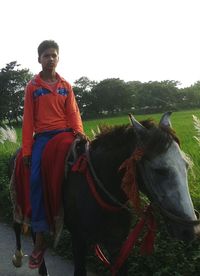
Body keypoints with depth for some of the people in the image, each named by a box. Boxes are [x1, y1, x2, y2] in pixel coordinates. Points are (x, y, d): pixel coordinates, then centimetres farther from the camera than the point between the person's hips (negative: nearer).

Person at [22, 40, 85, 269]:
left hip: (64, 133, 2)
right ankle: (40, 234, -13)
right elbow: (28, 118, 4)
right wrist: (26, 149, -3)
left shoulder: (66, 86, 13)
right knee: (36, 177, -19)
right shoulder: (33, 86, 8)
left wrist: (79, 131, -15)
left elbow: (73, 112, 7)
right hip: (42, 136, -2)